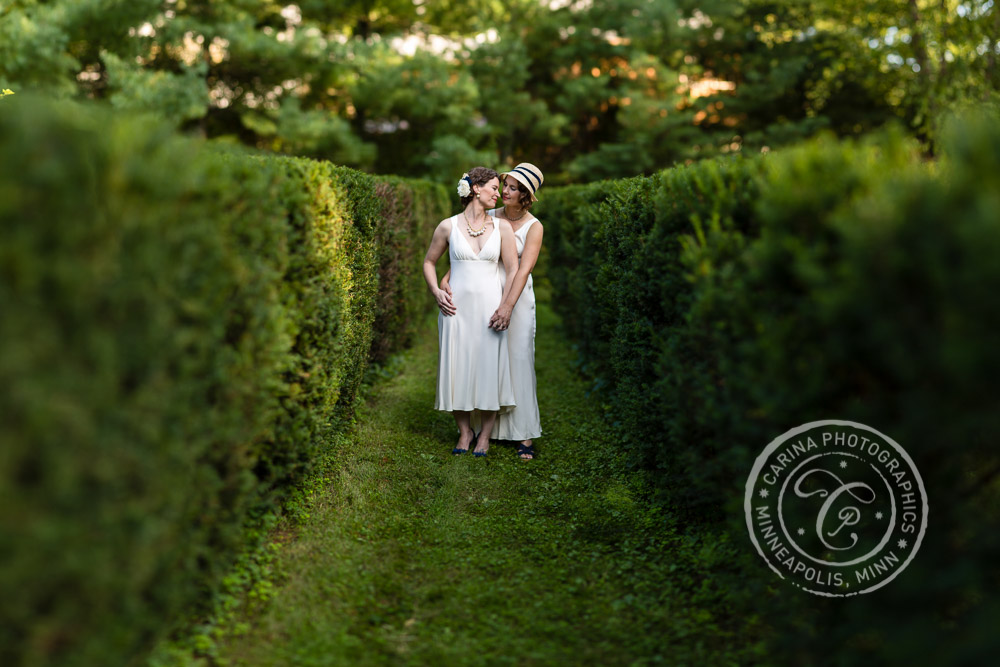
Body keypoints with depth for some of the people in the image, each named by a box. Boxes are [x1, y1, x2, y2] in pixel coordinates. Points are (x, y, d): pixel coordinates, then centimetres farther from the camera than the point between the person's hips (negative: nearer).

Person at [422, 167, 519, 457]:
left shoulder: (502, 227, 4)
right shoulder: (448, 226, 2)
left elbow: (513, 270, 4)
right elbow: (429, 261, 13)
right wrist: (436, 291, -2)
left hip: (490, 308, 1)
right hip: (457, 308, 0)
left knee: (490, 368, 1)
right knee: (457, 368, 1)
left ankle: (485, 436, 13)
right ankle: (464, 432, 17)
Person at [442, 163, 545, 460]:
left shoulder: (533, 227, -6)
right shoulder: (489, 218, 4)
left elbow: (523, 269, -18)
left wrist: (508, 305, -29)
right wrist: (446, 278, -15)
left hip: (517, 297, -3)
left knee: (518, 361, -3)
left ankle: (525, 435, 2)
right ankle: (485, 428, 14)